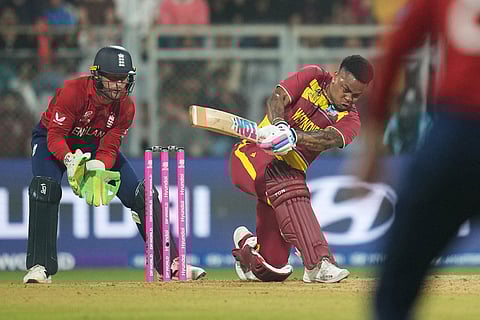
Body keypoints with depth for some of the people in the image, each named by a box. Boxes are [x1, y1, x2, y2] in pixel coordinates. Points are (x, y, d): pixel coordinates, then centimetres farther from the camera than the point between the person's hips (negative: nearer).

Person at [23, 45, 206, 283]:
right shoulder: (74, 91, -32)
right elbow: (55, 136, -32)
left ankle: (170, 263, 1)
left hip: (96, 145, 4)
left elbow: (109, 148, -17)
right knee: (46, 188, -32)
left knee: (141, 194, -7)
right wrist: (70, 159, -51)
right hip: (55, 142, -4)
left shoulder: (125, 107, -17)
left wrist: (98, 170, -38)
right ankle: (40, 267, -28)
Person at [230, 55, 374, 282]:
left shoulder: (349, 120, 1)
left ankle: (247, 246, 33)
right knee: (283, 181, -39)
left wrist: (293, 136, -40)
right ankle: (318, 262, -48)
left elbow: (328, 139, -20)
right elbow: (277, 98, -14)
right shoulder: (312, 77, 0)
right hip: (253, 153, -4)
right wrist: (279, 125, -36)